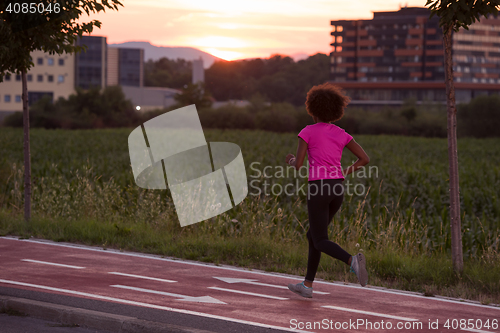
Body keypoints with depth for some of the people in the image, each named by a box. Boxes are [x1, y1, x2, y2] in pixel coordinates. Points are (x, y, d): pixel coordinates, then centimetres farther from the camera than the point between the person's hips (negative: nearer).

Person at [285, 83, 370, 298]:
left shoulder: (307, 131, -3)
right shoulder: (341, 134, 9)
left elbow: (298, 165, -9)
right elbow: (365, 159, 4)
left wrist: (290, 160, 16)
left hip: (319, 189, -6)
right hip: (337, 189, 6)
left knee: (321, 242, -4)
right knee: (313, 235, 21)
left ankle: (352, 261, -34)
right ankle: (307, 285, 21)